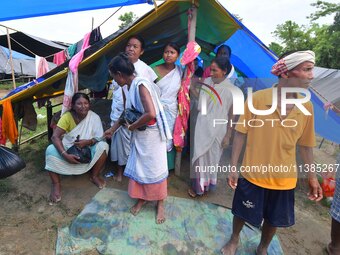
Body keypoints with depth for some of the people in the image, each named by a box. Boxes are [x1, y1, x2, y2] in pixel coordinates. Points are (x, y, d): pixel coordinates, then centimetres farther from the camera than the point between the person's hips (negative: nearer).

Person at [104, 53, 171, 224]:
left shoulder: (141, 85, -23)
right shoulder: (129, 88, 4)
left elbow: (151, 114, -33)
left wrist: (132, 127, -18)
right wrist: (112, 129, 21)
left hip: (151, 134, -8)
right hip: (139, 135, 8)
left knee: (155, 168, 5)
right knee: (137, 167, 15)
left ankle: (160, 204, 24)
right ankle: (141, 198, 35)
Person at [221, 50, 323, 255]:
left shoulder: (307, 106, -5)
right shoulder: (257, 98, -16)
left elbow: (306, 144, 4)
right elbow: (241, 134, -10)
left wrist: (312, 176, 7)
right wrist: (233, 167, -9)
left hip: (284, 177, 3)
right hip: (253, 174, -3)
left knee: (274, 219, 21)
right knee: (242, 212, 17)